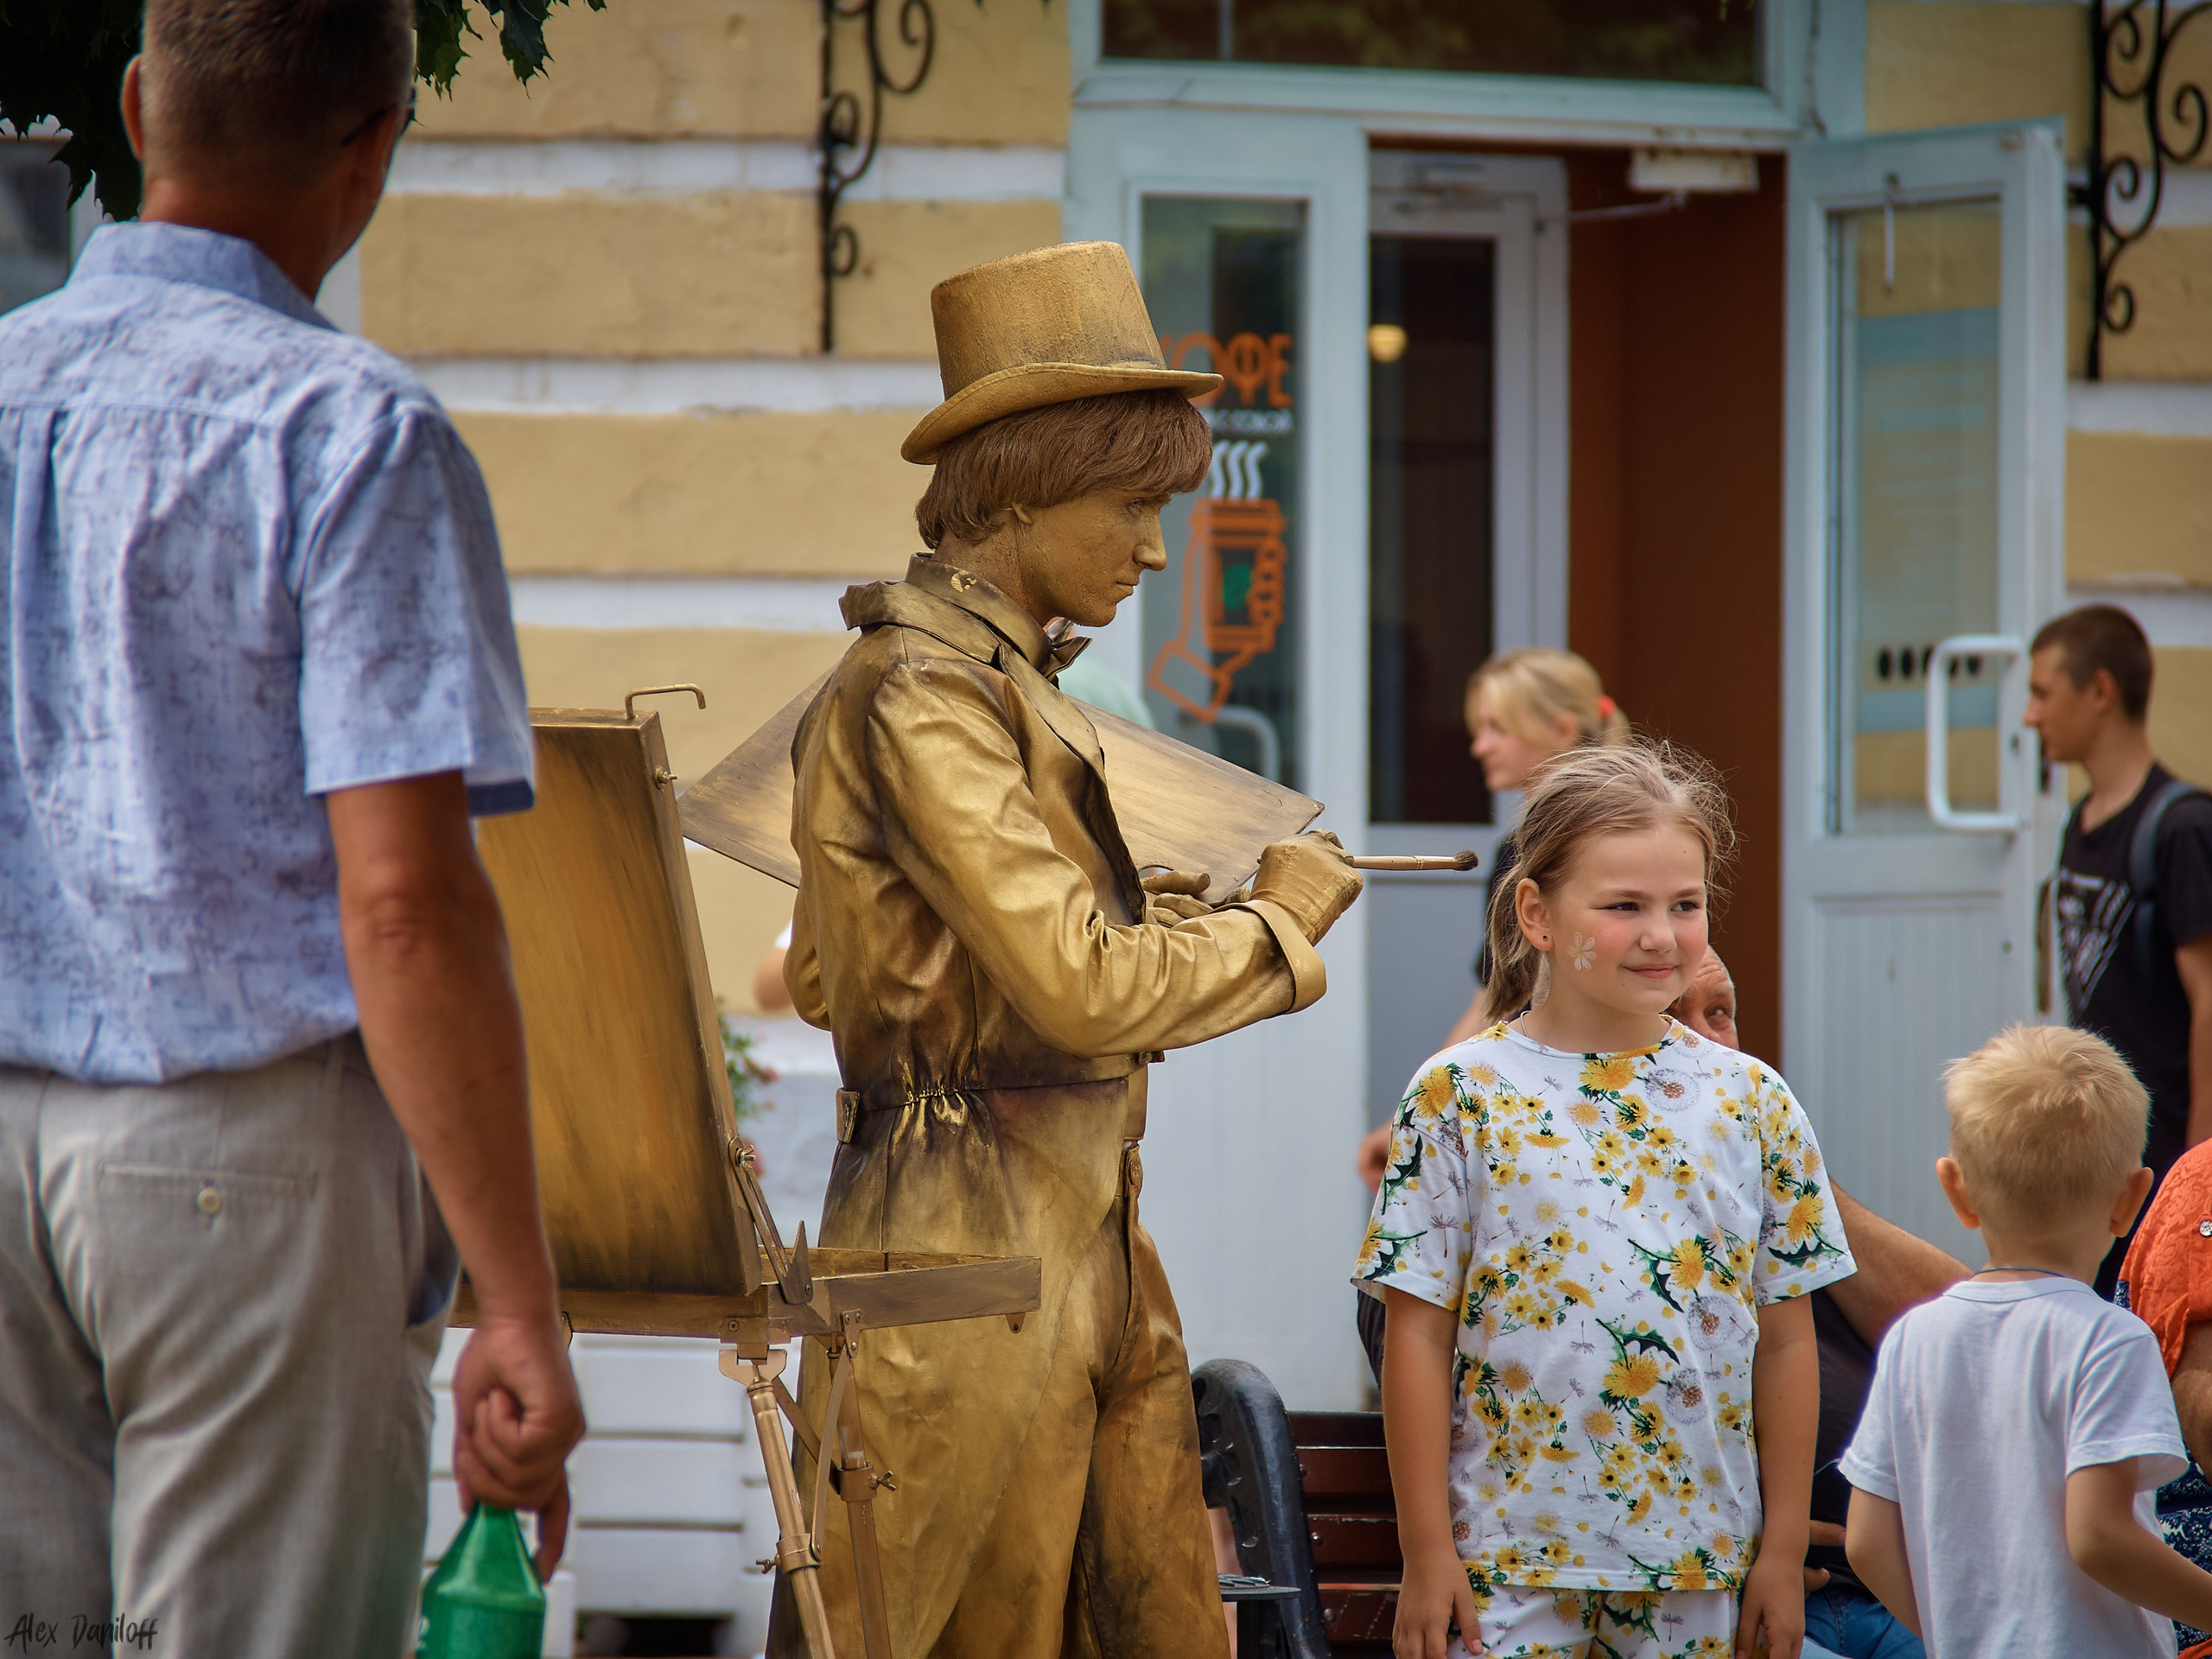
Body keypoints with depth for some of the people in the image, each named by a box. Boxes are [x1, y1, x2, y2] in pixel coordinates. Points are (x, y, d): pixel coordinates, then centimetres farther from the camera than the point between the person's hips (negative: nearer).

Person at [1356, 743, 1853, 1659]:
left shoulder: (1752, 1103, 5)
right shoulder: (1462, 1095, -2)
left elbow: (1786, 1343, 7)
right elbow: (1419, 1336, -2)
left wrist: (1782, 1550, 5)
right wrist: (1426, 1552, -4)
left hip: (1701, 1565, 2)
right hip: (1508, 1560, -2)